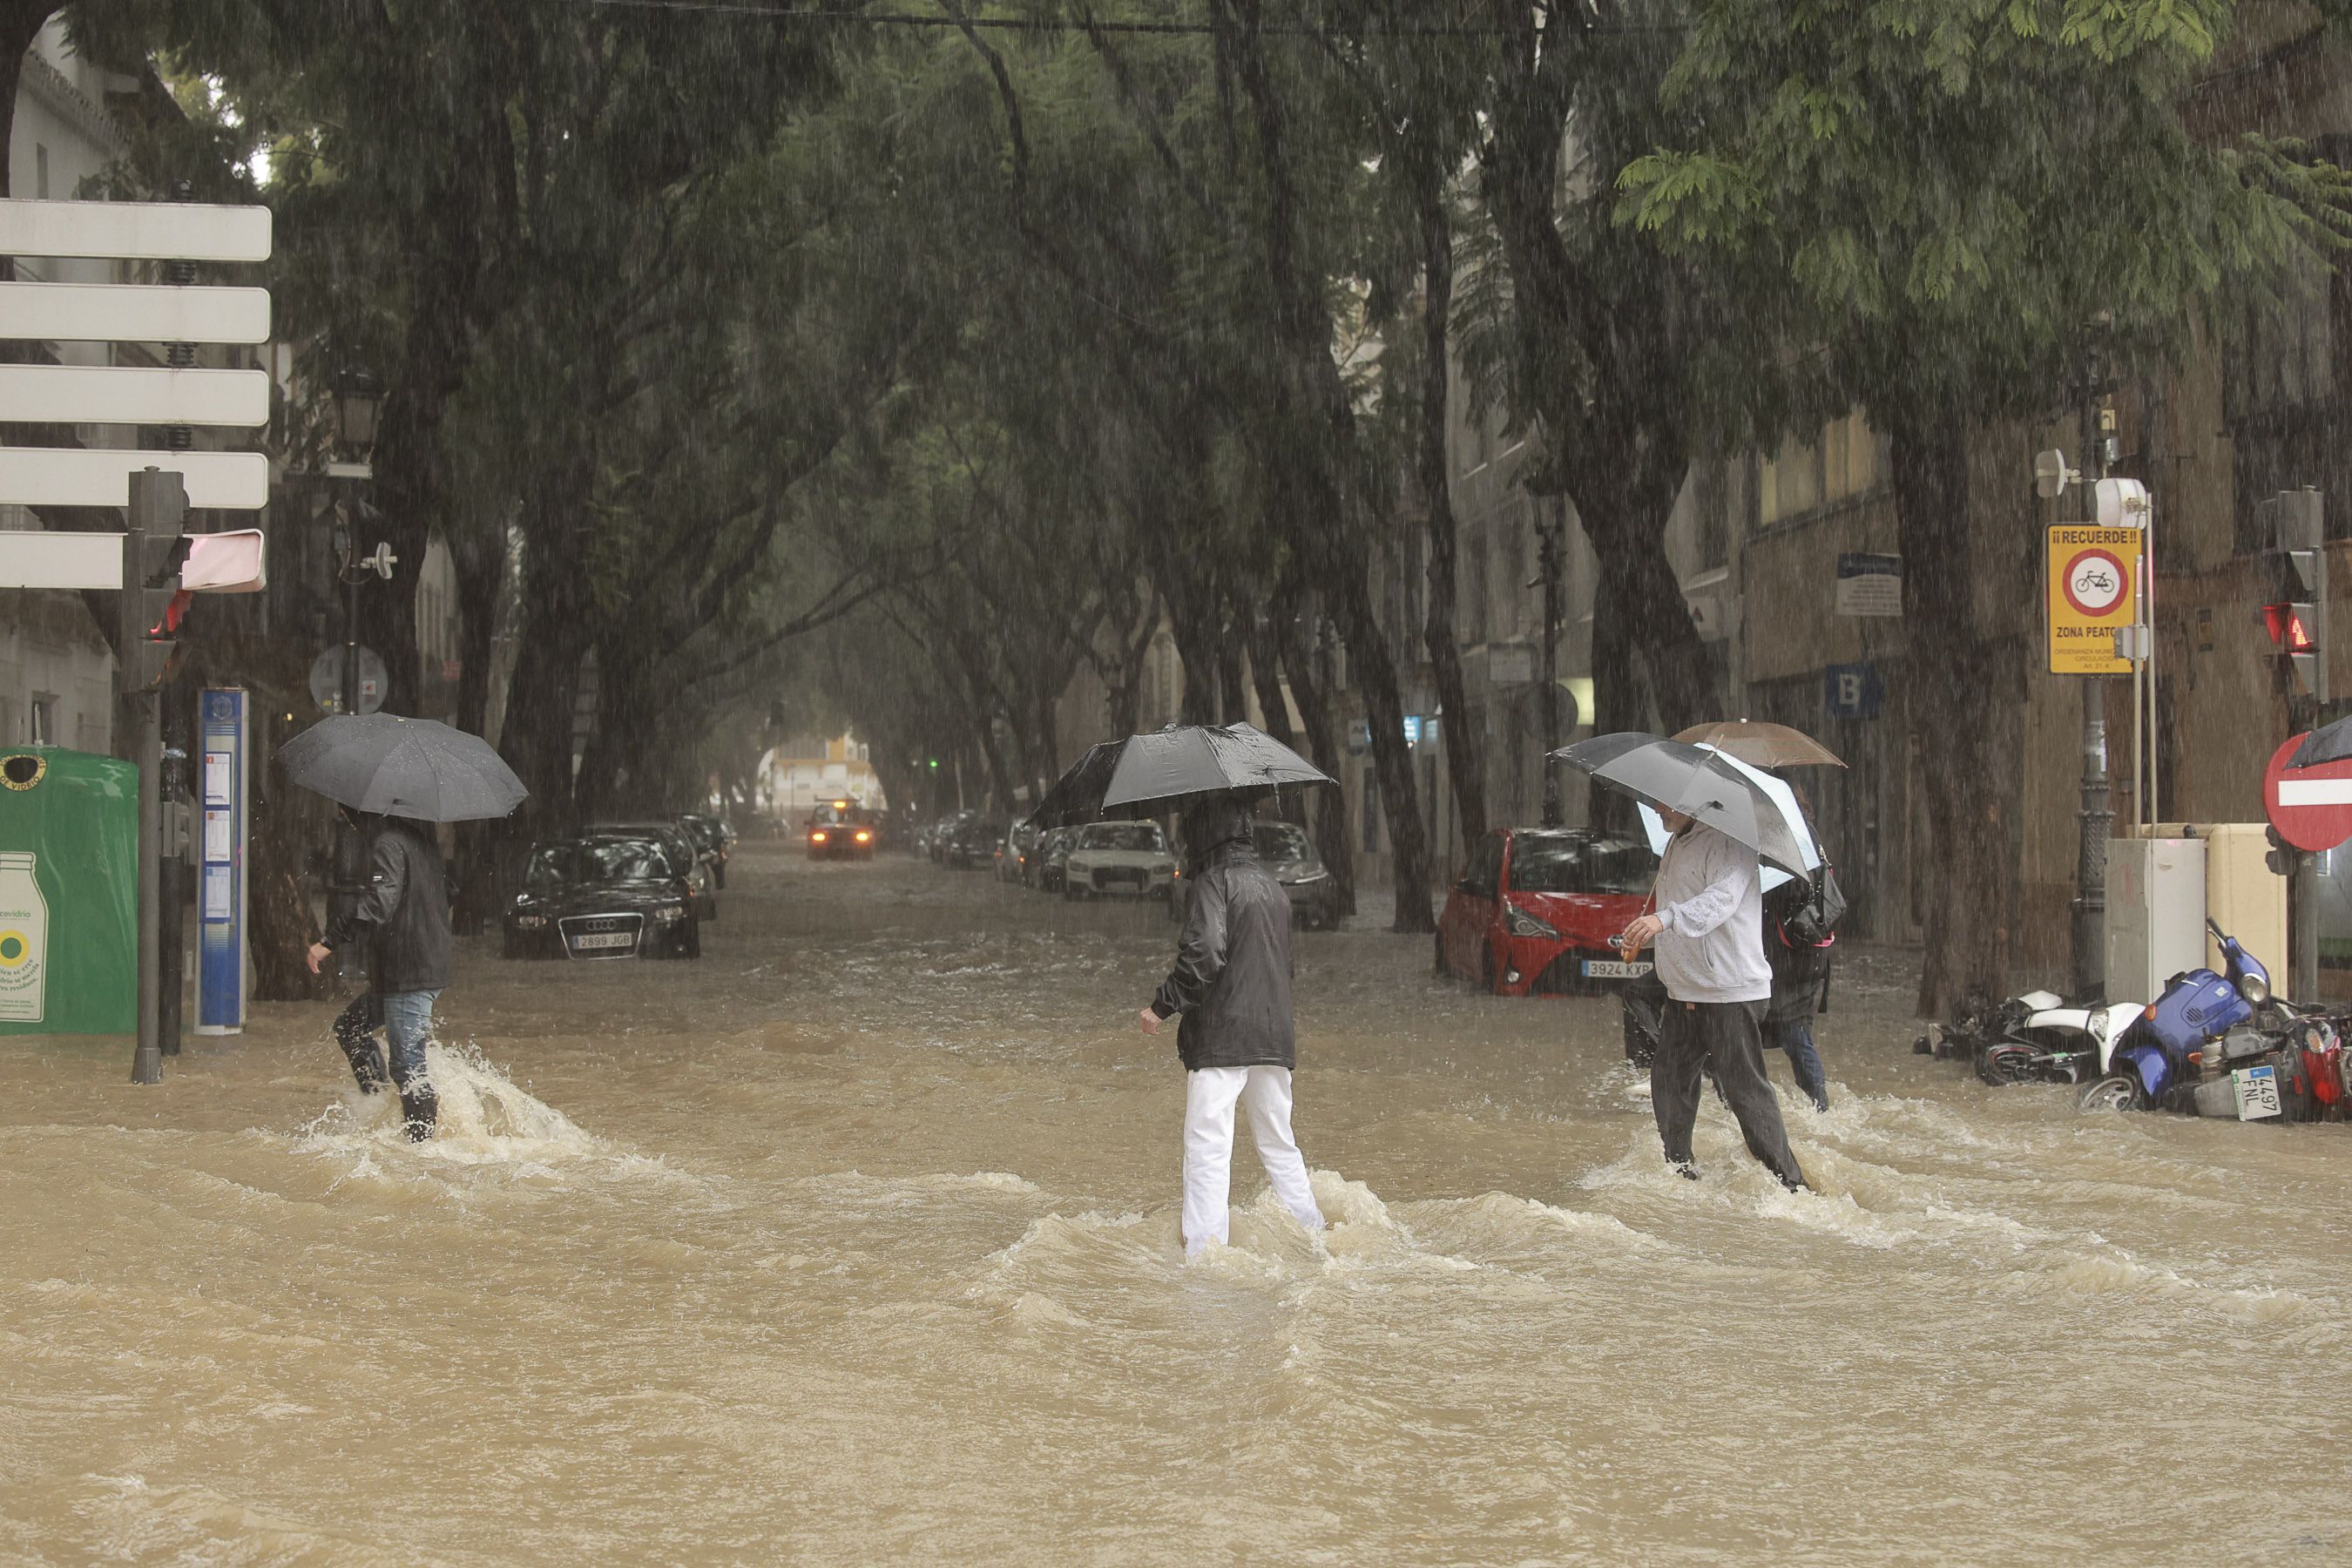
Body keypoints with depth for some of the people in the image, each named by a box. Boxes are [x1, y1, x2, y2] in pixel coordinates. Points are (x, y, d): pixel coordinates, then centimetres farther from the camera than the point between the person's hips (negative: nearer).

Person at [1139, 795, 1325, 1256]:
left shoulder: (1215, 881, -9)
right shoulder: (1273, 886, 16)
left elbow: (1203, 955, -20)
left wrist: (1163, 1005, -11)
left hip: (1221, 1038, -8)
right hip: (1273, 1037, 8)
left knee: (1207, 1146, -7)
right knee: (1278, 1144, 18)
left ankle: (1202, 1250, -10)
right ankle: (1311, 1231, 21)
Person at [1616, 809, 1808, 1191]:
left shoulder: (1728, 843, -14)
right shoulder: (1676, 845, 18)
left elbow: (1721, 899, -33)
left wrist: (1665, 919, -46)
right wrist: (1640, 938, 19)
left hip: (1730, 991, -10)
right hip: (1683, 993, 10)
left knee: (1745, 1091, -9)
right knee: (1669, 1083, 12)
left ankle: (1788, 1183, -4)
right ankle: (1678, 1170, 23)